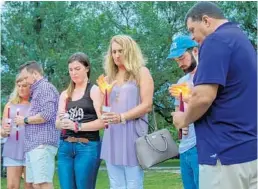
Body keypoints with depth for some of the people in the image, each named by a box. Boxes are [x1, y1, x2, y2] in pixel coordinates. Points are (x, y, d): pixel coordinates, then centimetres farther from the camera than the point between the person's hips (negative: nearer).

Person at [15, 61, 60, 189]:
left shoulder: (45, 87, -5)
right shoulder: (38, 90, 26)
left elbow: (47, 114, -17)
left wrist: (25, 120, -5)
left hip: (42, 144, -10)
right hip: (33, 145, 10)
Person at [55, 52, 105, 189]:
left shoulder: (94, 90, 0)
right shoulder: (65, 94, 16)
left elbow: (103, 121, -9)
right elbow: (57, 123, 13)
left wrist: (77, 126, -15)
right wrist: (62, 122, -10)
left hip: (88, 146, -5)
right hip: (65, 147, 5)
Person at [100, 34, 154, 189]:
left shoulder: (141, 72, 3)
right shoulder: (110, 76, 19)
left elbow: (147, 105, -7)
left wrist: (122, 117, -17)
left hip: (132, 134, -5)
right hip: (112, 136, 5)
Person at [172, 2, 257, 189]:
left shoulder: (216, 41, -11)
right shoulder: (242, 39, 18)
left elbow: (204, 96, -21)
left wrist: (185, 119, -2)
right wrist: (192, 100, 21)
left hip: (227, 151, -9)